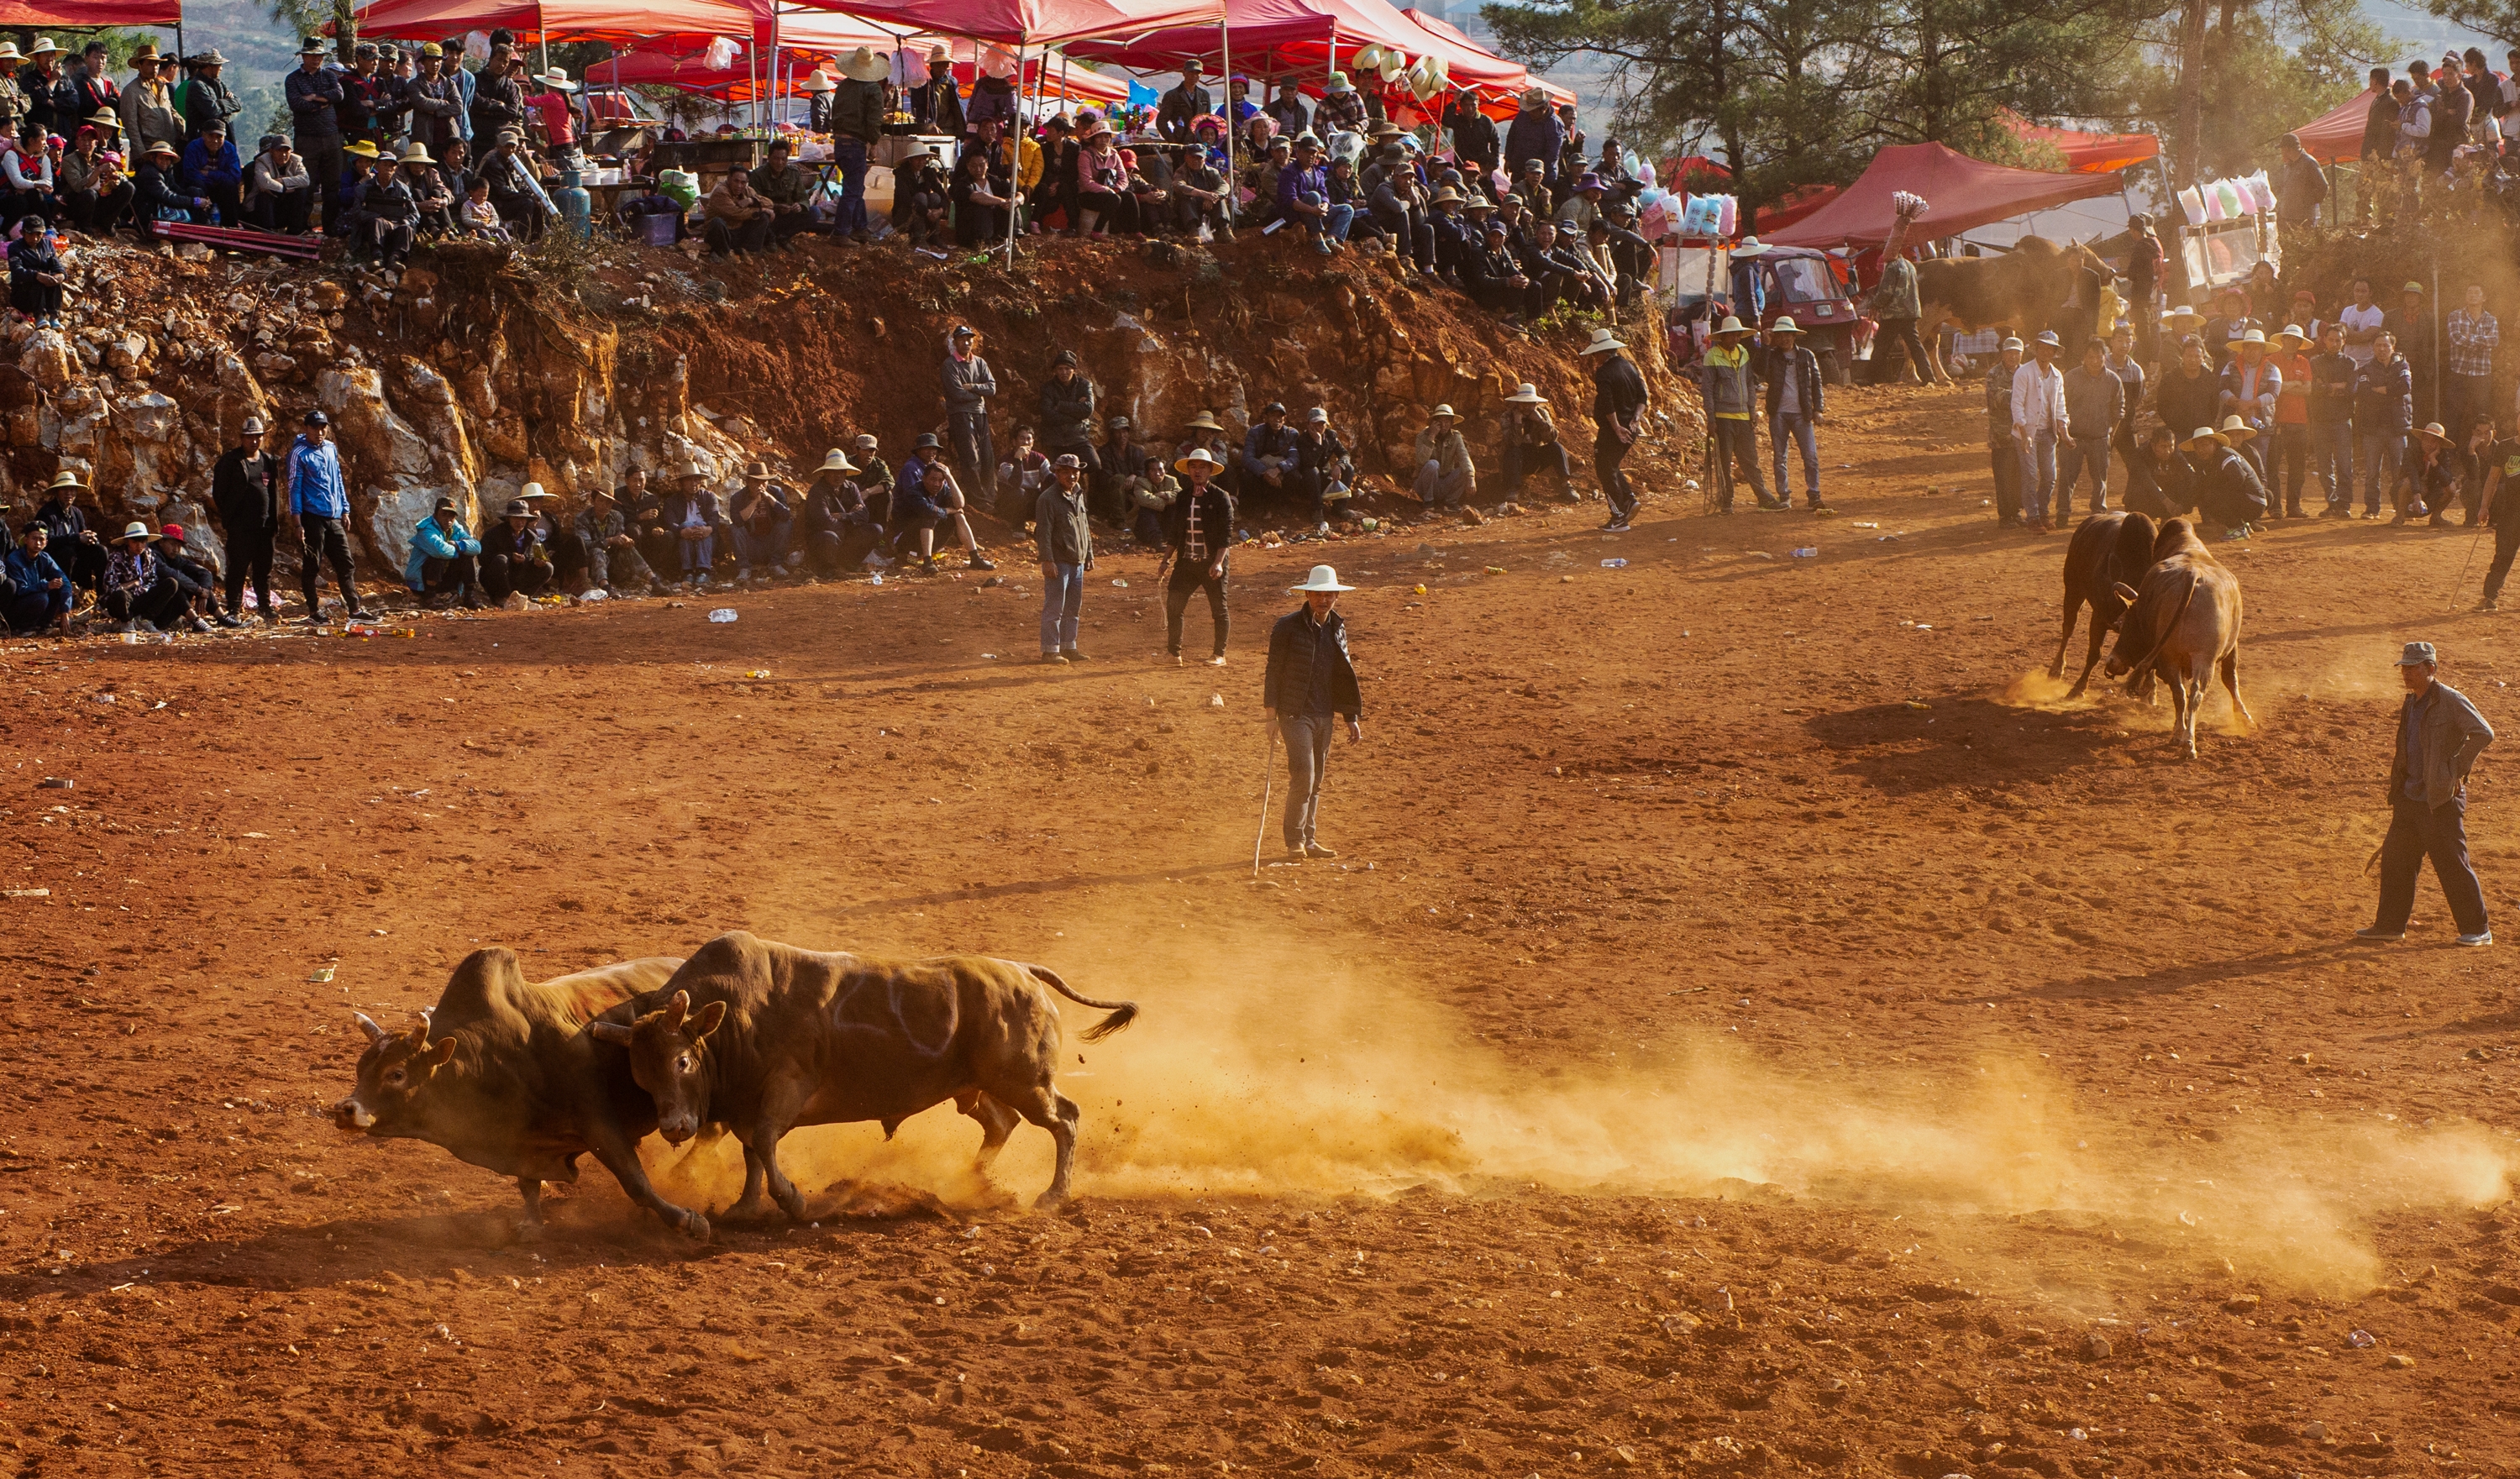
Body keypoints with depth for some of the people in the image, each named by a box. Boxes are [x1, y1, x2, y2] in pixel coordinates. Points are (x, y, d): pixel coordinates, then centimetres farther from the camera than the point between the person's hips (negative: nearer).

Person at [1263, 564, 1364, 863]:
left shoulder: (1337, 629, 11)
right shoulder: (1287, 627, -6)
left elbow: (1345, 677, 17)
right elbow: (1274, 670, -5)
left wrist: (1352, 718, 15)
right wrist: (1270, 711, -11)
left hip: (1325, 716, 6)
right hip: (1295, 714, -6)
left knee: (1315, 782, 9)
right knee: (1303, 776, -14)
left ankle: (1309, 839, 17)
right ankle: (1294, 839, -5)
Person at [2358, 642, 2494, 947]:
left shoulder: (2450, 701, -13)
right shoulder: (2410, 704, 13)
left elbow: (2483, 733, -20)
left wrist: (2458, 770, -17)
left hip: (2441, 798, -8)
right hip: (2410, 796, 8)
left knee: (2452, 864, -4)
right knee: (2395, 859, 10)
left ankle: (2478, 929, 5)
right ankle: (2390, 924, 20)